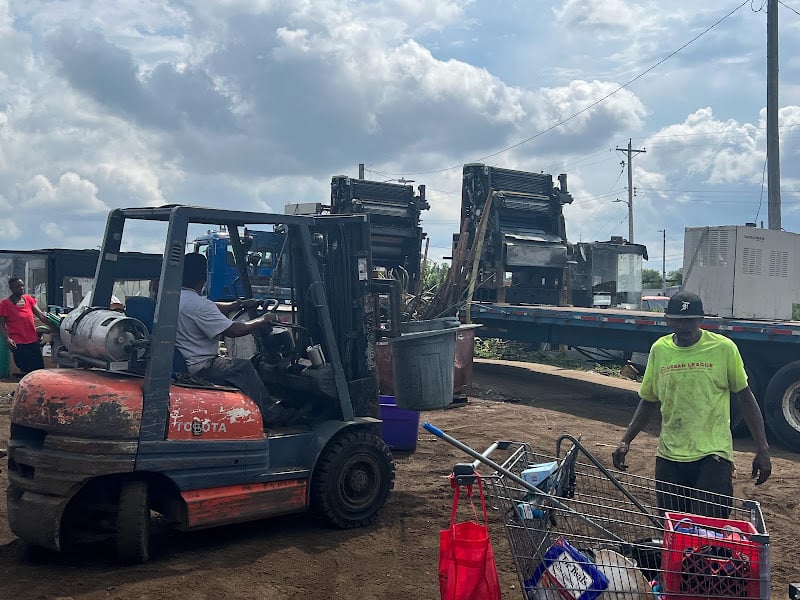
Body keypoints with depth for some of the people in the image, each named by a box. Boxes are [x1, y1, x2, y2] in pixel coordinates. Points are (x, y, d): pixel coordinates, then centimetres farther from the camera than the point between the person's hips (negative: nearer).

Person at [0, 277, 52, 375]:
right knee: (26, 369, -3)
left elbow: (41, 315, 5)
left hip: (33, 341, 5)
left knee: (40, 368, 4)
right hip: (18, 344, -4)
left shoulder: (29, 299, 9)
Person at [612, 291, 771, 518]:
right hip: (669, 456, 3)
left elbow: (745, 398, 2)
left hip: (713, 454, -3)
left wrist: (762, 450, 0)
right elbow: (649, 401, 13)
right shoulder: (659, 349, 4)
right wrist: (625, 441, 5)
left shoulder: (723, 348, -5)